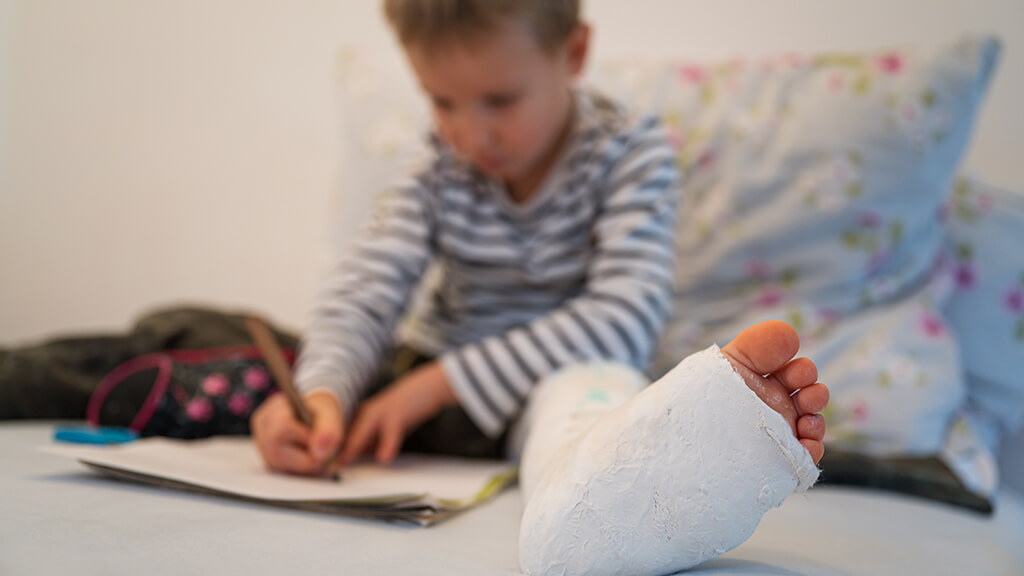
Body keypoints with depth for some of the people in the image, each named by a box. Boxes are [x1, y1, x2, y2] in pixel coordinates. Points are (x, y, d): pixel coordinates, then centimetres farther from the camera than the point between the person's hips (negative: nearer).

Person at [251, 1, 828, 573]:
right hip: (427, 375, 5)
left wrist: (444, 381, -25)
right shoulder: (440, 167, 1)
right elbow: (364, 290, -9)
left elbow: (624, 316, -21)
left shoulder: (631, 153, -9)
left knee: (590, 384, -40)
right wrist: (322, 390, -33)